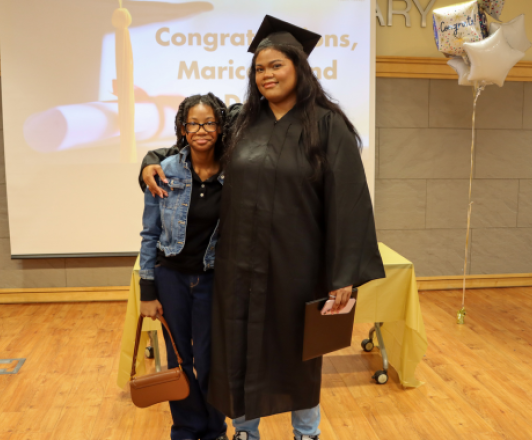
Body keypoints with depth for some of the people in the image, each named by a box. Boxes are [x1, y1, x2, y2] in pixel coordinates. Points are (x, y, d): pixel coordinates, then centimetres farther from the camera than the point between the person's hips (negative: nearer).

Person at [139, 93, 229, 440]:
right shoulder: (165, 172, -8)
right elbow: (150, 235, -2)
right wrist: (148, 291, -2)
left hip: (212, 278, 0)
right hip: (171, 276, 1)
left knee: (208, 362, 7)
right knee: (178, 359, 12)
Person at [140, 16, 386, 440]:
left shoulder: (327, 126, -8)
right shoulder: (239, 122, 4)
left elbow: (347, 201, -12)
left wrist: (345, 275, -16)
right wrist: (153, 161, 0)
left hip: (295, 264, -3)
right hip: (239, 262, 4)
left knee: (296, 351, 14)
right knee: (240, 349, 13)